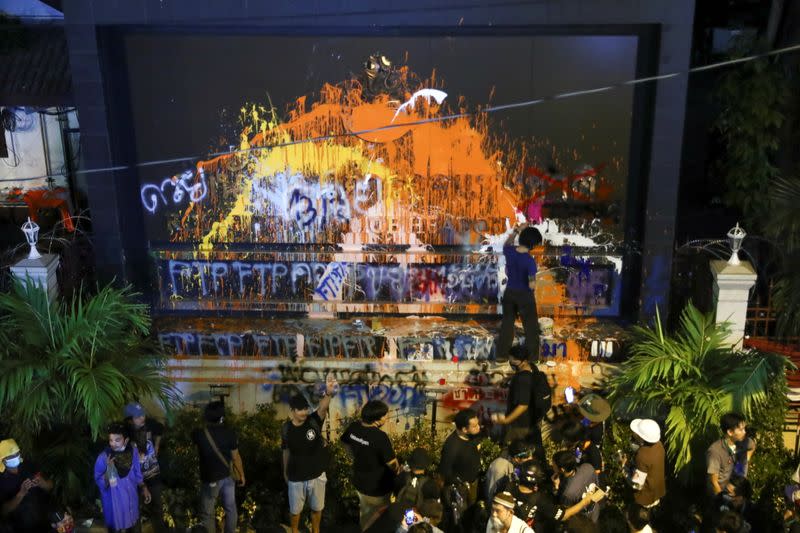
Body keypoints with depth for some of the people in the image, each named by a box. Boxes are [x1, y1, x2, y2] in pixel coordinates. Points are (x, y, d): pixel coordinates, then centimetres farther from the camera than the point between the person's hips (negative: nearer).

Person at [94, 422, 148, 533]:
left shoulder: (133, 450, -14)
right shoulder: (103, 457, -25)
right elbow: (100, 484, -20)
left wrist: (144, 488, 0)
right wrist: (109, 469, -35)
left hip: (131, 498, 4)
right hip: (114, 502, -3)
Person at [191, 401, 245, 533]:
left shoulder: (199, 434, -18)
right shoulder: (230, 433, -16)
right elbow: (236, 457, -8)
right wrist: (242, 475, 7)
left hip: (211, 479, -2)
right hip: (228, 477, 2)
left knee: (207, 514, 14)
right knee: (230, 508, 19)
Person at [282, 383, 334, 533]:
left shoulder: (314, 421, -16)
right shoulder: (286, 428, -11)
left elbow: (322, 408, -37)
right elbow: (286, 451, 4)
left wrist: (328, 393, -57)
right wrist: (285, 471, 14)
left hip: (317, 475, 0)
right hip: (296, 478, 0)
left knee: (317, 508, 19)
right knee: (295, 509, 18)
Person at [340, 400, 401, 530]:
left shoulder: (353, 427, -11)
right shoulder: (380, 437, -33)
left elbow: (345, 443, 9)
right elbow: (392, 464, -26)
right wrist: (399, 472, -5)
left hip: (359, 481, 7)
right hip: (378, 486, -7)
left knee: (365, 511, 30)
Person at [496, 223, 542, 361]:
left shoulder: (509, 251, -13)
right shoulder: (530, 261, -26)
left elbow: (506, 244, 14)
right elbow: (532, 285, -28)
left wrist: (516, 230, 14)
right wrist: (533, 284, -6)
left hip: (509, 292, 5)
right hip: (525, 295, -5)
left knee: (507, 323, 18)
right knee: (531, 326, 12)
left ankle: (501, 354, 26)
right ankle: (533, 357, 20)